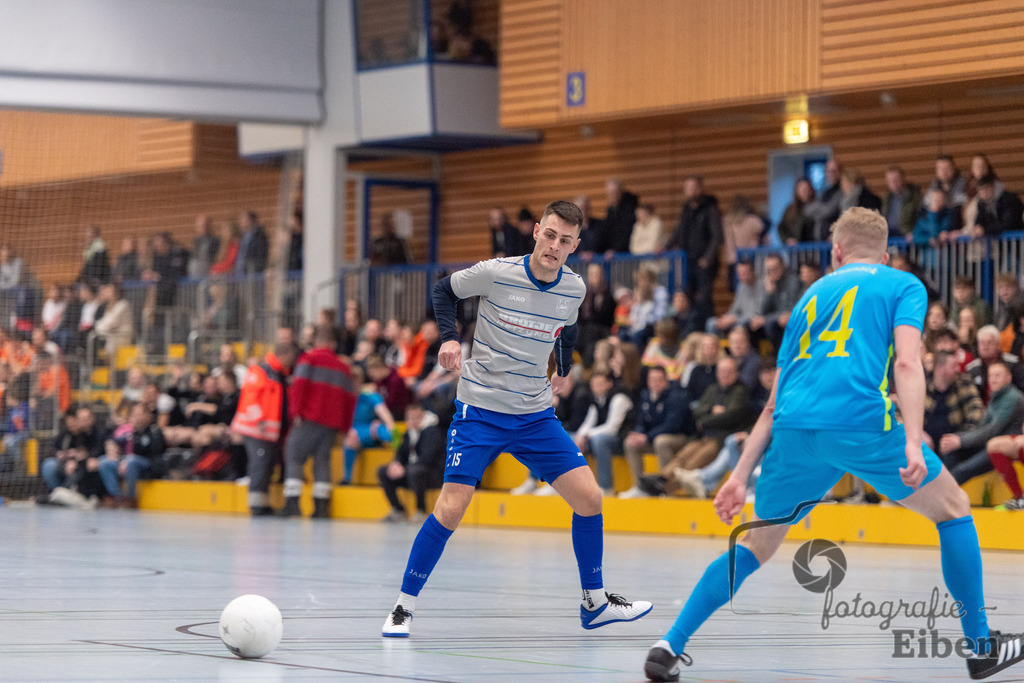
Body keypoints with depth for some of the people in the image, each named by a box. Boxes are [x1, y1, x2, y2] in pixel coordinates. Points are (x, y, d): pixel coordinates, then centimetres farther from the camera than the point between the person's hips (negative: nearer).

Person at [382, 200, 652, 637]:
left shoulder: (573, 289, -2)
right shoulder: (495, 274, -15)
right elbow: (444, 290, 1)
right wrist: (449, 337, -13)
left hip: (536, 415, 4)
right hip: (479, 411, -4)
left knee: (589, 498, -3)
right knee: (450, 508, -15)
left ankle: (595, 602, 14)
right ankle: (404, 606, 0)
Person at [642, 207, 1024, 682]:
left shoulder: (813, 294, 30)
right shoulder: (903, 285, 17)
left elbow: (775, 403, 28)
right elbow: (907, 362, -3)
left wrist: (739, 476, 28)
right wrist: (913, 443, -12)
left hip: (793, 430, 4)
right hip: (861, 422, -4)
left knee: (757, 545, 20)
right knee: (953, 509, 18)